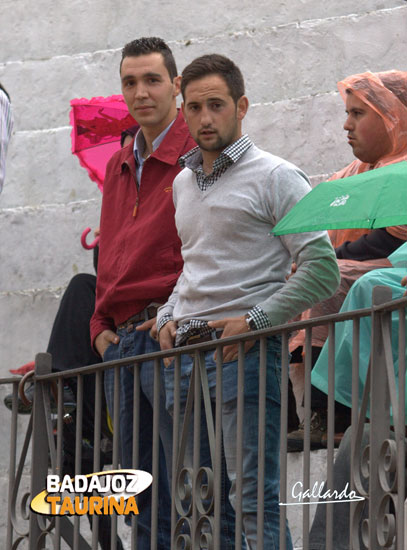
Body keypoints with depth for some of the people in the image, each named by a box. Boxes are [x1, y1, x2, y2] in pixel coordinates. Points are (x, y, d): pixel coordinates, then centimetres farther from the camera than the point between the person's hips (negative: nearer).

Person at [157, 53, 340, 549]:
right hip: (183, 350, 7)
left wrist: (255, 321, -14)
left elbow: (321, 269, -9)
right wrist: (170, 316, 14)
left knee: (254, 496, -13)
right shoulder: (183, 182, 20)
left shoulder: (274, 177, -2)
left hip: (244, 349, -7)